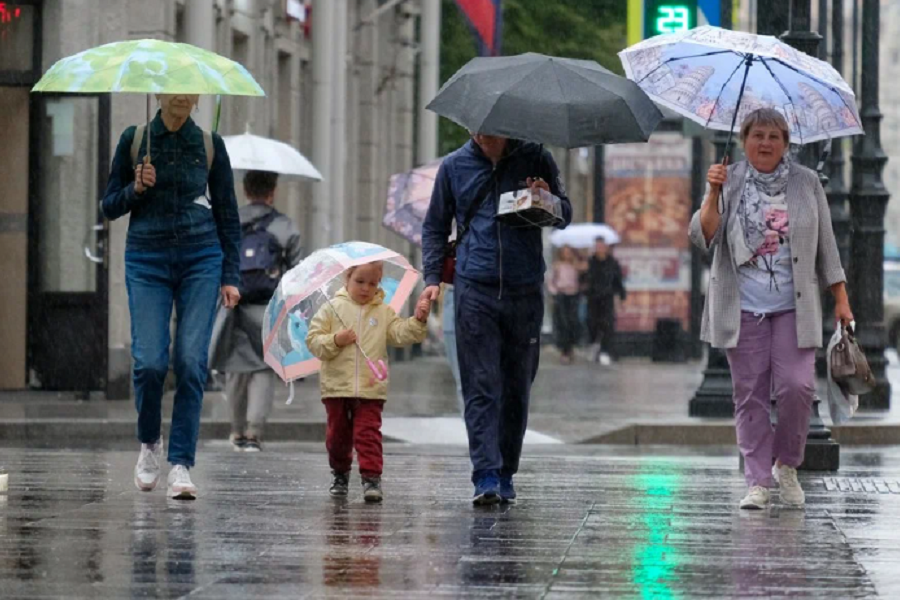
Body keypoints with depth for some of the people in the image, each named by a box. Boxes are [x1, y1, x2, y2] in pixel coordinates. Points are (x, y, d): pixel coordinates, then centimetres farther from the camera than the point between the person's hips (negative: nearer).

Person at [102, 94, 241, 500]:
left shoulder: (210, 146, 6)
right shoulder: (134, 141, 5)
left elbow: (227, 215, 10)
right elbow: (110, 207, 10)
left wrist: (230, 276, 3)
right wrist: (136, 189, -11)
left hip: (201, 260, 0)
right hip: (147, 261, 0)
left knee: (191, 363, -9)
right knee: (150, 362, -10)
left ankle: (181, 466, -7)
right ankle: (149, 443, 17)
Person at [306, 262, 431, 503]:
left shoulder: (383, 312, 6)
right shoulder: (332, 309, 2)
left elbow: (401, 334, -5)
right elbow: (313, 341, -1)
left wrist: (418, 321, -20)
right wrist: (335, 341, -17)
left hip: (370, 389, -1)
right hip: (336, 386, 1)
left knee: (368, 433, -9)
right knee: (337, 433, 12)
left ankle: (372, 477, -11)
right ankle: (340, 473, 31)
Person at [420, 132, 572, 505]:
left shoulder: (535, 161, 7)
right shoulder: (455, 167, 9)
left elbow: (565, 216, 13)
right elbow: (435, 226, 17)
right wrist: (432, 276, 4)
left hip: (525, 291, 1)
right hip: (474, 290, -1)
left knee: (517, 387, 7)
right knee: (481, 386, -8)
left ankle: (505, 474, 17)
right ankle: (486, 477, -14)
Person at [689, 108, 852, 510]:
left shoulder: (806, 183, 8)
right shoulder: (729, 182, 6)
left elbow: (826, 244, 12)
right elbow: (704, 237, -4)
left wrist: (841, 299, 8)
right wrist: (713, 195, -18)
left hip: (794, 307, 0)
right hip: (743, 308, 0)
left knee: (796, 386, -12)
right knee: (750, 394, -1)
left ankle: (787, 465, 10)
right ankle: (758, 481, 5)